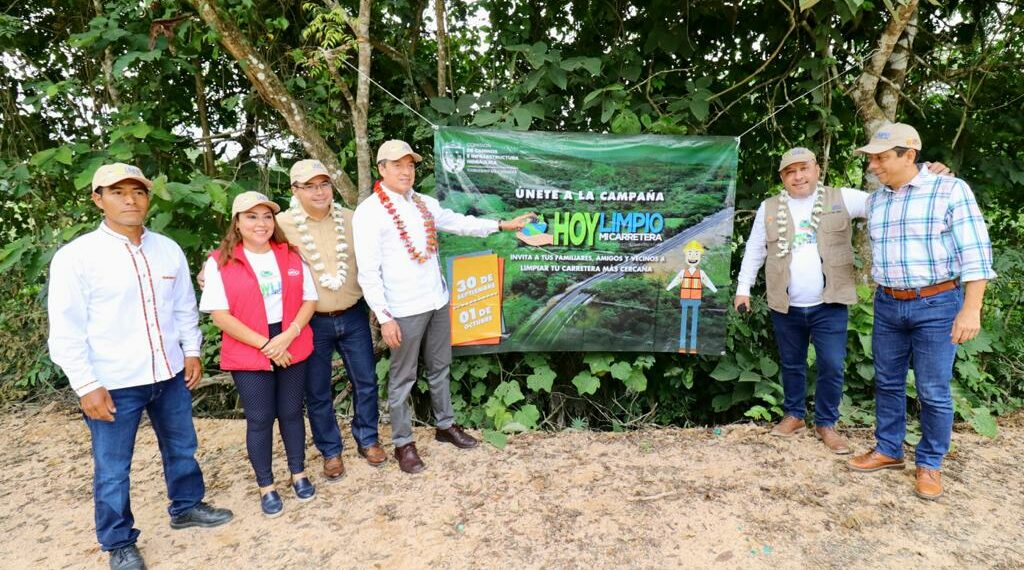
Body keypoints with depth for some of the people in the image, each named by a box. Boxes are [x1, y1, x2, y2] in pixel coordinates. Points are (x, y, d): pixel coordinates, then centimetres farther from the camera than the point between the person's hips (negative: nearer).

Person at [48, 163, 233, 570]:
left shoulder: (168, 249, 3)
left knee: (181, 448, 20)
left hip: (170, 374, 5)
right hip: (113, 383, -4)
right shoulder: (75, 257, -11)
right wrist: (86, 385, -13)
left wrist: (191, 351, 7)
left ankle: (186, 506, 43)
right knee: (112, 468, 9)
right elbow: (66, 330, -11)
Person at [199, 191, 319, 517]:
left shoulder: (291, 256, 4)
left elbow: (309, 300, 2)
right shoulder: (220, 262, -6)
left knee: (291, 412, 13)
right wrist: (264, 344, -16)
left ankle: (298, 474, 32)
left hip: (293, 348, 3)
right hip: (248, 353, -3)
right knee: (260, 419, 6)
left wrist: (288, 336, -14)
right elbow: (220, 315, -11)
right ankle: (266, 487, 23)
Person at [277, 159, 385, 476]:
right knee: (318, 393, 11)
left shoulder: (350, 219, -1)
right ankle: (330, 451, 31)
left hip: (353, 316, 2)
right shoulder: (282, 225, -9)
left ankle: (367, 439, 34)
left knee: (366, 381, 13)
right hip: (312, 322, -2)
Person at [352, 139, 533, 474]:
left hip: (437, 301, 6)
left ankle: (445, 425, 36)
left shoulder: (425, 204, 8)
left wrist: (502, 225, 12)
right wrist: (384, 317, -17)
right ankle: (403, 442, 21)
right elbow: (368, 272, -14)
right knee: (403, 377, 6)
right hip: (404, 310, -6)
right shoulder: (369, 212, -11)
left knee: (440, 368, 19)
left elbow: (460, 223, 17)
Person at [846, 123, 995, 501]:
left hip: (937, 305, -5)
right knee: (887, 383, 13)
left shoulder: (950, 190, -8)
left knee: (933, 392, 3)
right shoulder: (875, 200, 8)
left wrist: (971, 309, -16)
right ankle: (888, 451, 28)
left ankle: (929, 465, 19)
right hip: (887, 305, 5)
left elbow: (975, 253, -11)